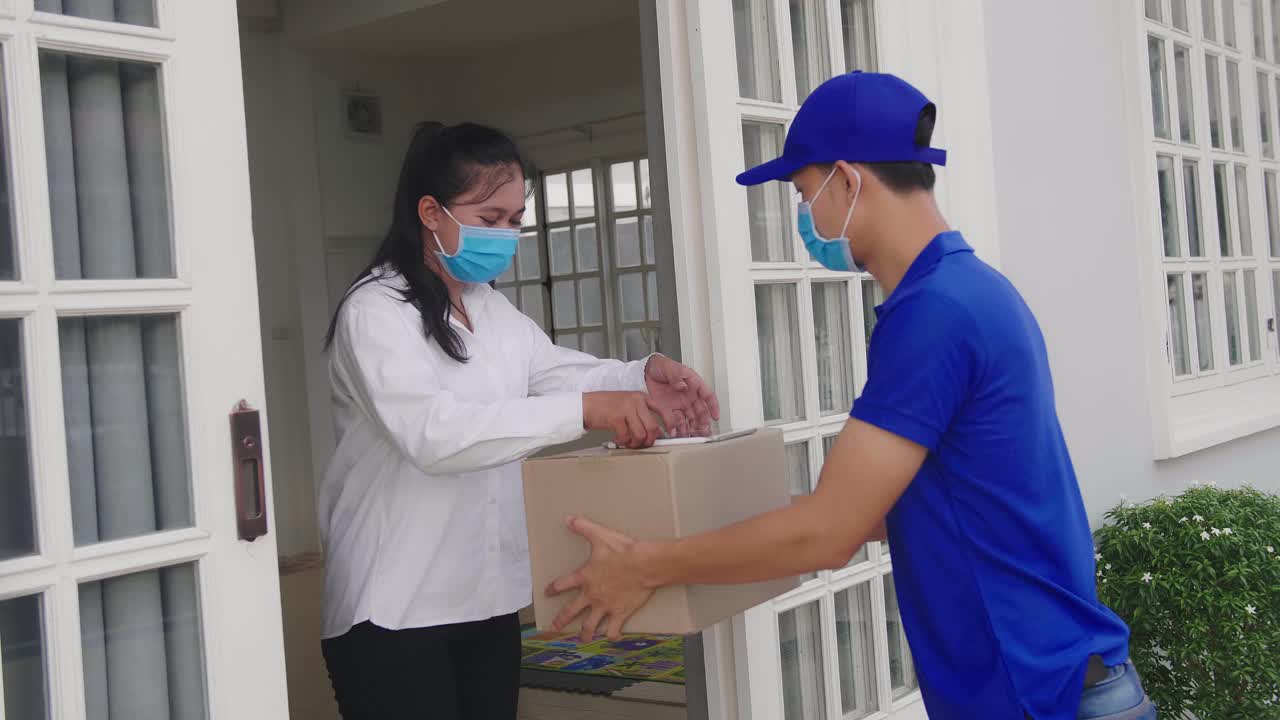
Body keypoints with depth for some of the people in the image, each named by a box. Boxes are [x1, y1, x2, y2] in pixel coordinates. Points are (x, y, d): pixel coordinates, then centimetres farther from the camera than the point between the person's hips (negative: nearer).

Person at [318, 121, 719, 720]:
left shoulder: (494, 309, 14)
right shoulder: (375, 311, -14)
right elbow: (431, 433, -29)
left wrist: (644, 376, -17)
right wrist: (585, 410, -36)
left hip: (488, 598, 8)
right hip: (394, 610, -8)